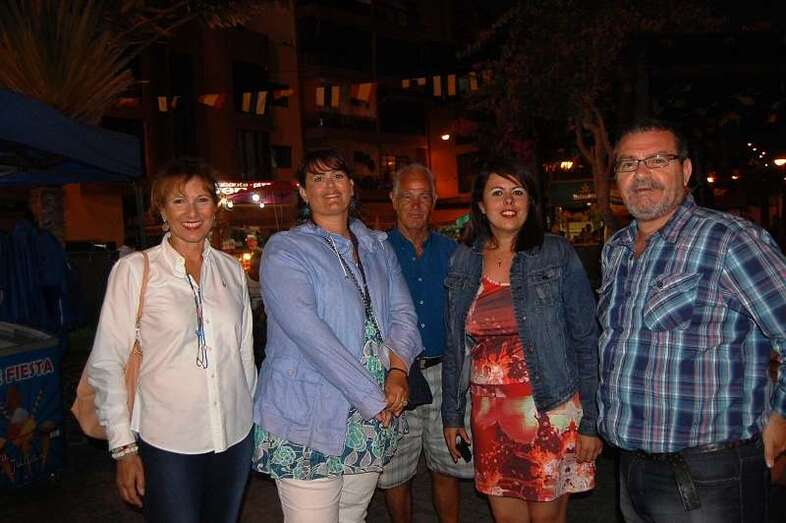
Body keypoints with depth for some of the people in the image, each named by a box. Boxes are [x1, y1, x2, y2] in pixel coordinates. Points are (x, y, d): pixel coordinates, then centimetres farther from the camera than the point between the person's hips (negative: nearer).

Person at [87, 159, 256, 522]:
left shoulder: (231, 269, 5)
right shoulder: (134, 269, -7)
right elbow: (106, 363, -7)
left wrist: (254, 420, 13)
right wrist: (123, 447, -9)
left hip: (235, 438, 4)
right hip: (167, 442, -4)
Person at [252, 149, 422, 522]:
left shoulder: (378, 247, 13)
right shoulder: (284, 250, -7)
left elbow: (403, 312, 7)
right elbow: (309, 334, -18)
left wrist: (398, 370, -13)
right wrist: (373, 399, -19)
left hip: (374, 421, 5)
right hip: (308, 423, -5)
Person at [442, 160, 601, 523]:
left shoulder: (557, 255, -5)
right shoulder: (464, 261, 4)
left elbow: (585, 340, -6)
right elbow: (455, 346, 10)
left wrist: (589, 421, -9)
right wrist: (451, 414, 11)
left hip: (550, 411, -3)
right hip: (489, 414, 3)